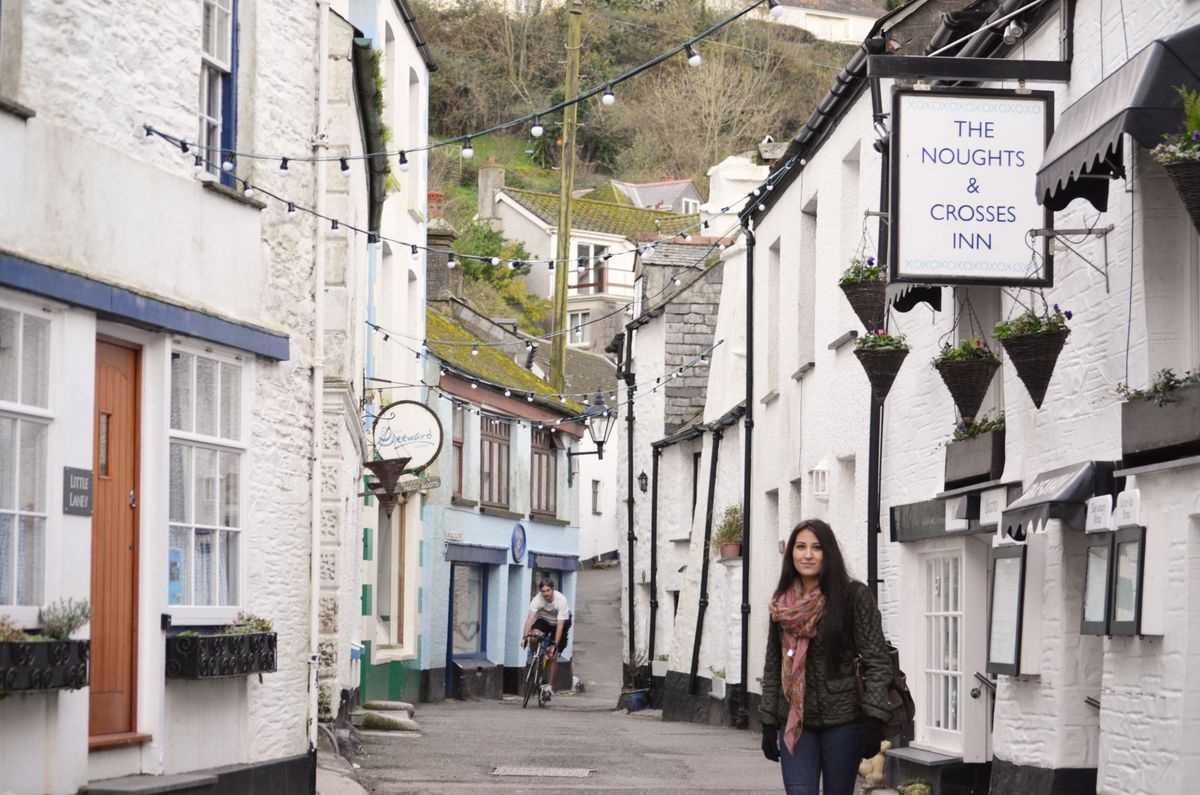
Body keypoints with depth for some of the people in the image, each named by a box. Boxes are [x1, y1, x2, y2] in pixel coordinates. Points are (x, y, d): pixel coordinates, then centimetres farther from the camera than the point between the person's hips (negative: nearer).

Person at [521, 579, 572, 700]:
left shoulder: (561, 600, -33)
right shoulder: (538, 599, -27)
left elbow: (560, 625, -35)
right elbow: (530, 618, -34)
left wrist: (555, 645, -41)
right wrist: (525, 637, -47)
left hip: (562, 622, -2)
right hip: (544, 620, 2)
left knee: (553, 656, -8)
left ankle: (549, 686, 5)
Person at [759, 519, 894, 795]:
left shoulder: (854, 596, -4)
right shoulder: (782, 604, 10)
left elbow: (877, 661, -7)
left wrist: (874, 720, -14)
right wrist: (768, 724, 11)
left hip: (842, 722, -3)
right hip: (794, 724, 3)